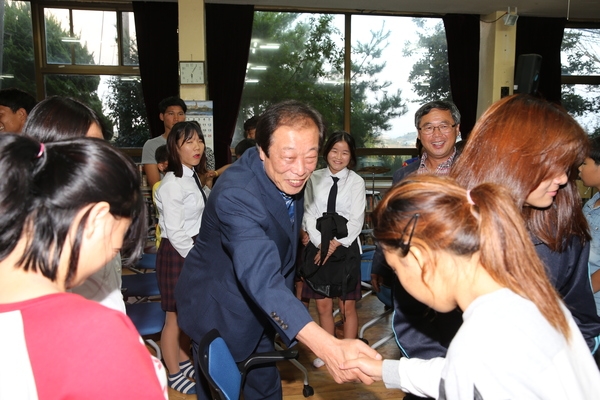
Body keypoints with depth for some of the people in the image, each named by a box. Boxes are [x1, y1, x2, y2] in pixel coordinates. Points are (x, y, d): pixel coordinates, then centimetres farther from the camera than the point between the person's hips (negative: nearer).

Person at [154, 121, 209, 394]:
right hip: (177, 253, -8)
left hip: (195, 250, 8)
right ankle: (174, 374, 24)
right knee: (175, 317, 7)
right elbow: (175, 233, -21)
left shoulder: (193, 178, 8)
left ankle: (184, 361, 39)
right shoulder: (172, 183, -19)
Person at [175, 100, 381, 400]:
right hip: (218, 313, -6)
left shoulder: (288, 175, -11)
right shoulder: (235, 194, -36)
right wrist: (328, 347, -61)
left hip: (260, 307, 7)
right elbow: (261, 278, -50)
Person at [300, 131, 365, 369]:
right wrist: (320, 244, -8)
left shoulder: (356, 181, -1)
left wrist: (335, 244, -10)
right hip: (318, 247, 2)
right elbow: (309, 214, 1)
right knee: (323, 306, 8)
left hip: (345, 247, -2)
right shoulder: (315, 179, 4)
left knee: (347, 306, 4)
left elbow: (356, 220, -4)